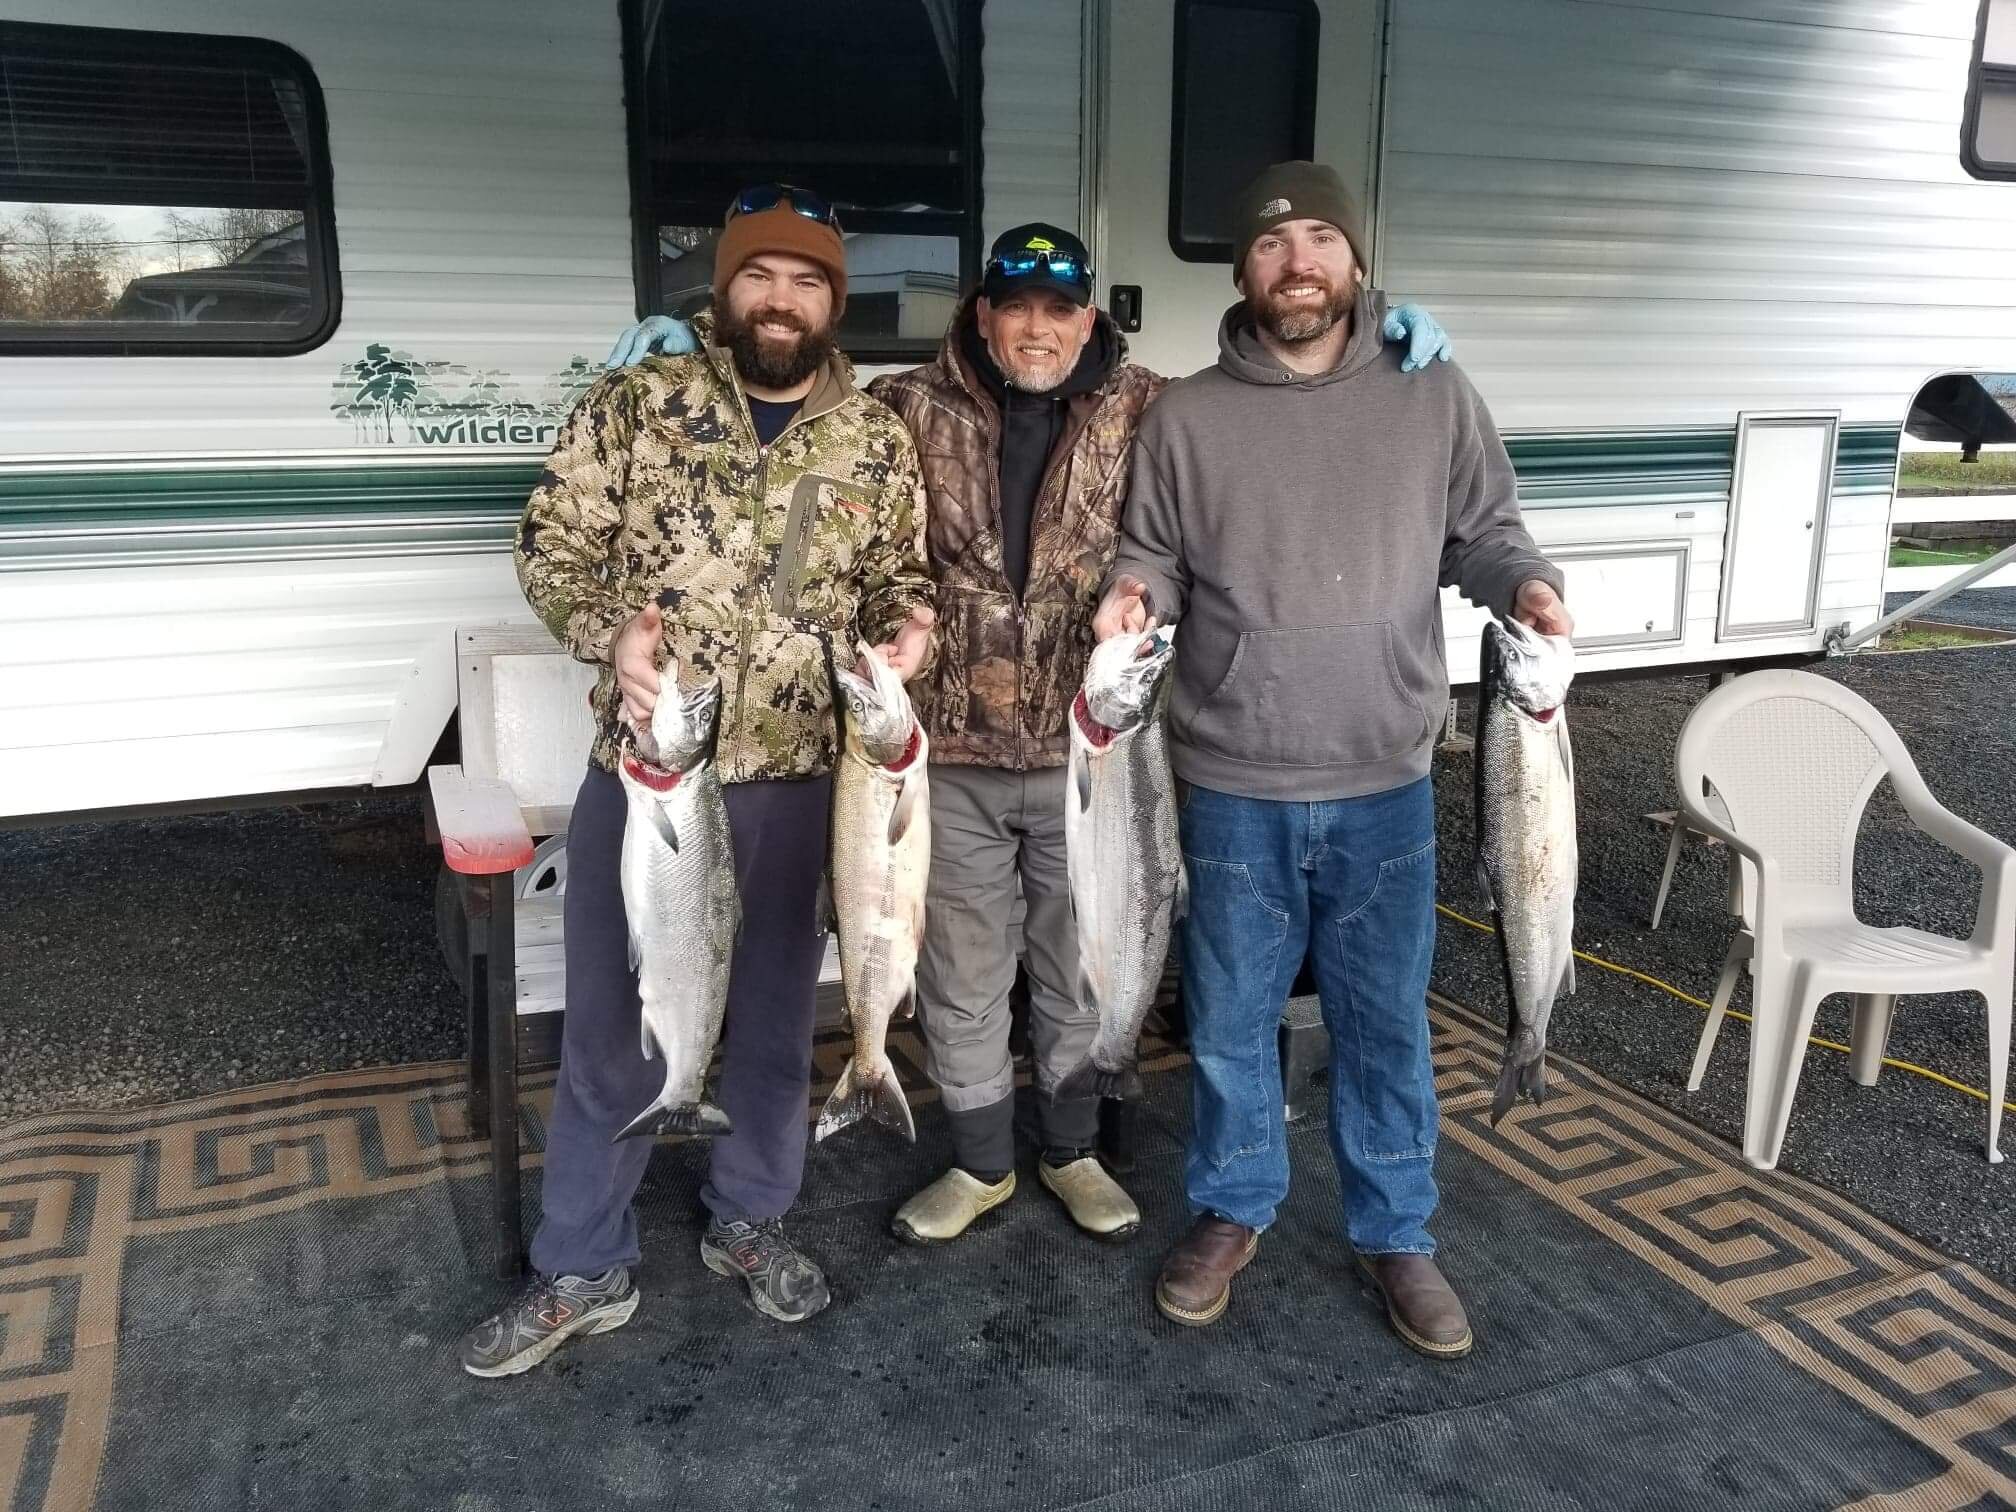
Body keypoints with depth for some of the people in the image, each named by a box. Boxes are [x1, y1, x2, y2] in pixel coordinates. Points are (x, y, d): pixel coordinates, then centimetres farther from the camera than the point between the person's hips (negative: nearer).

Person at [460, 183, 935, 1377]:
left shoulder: (877, 439, 4)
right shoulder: (636, 404, -1)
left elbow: (903, 575, 11)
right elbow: (553, 540, 0)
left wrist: (905, 630, -12)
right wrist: (610, 627, -19)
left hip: (802, 785, 2)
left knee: (776, 1017, 16)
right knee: (614, 1028, 8)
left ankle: (751, 1220, 39)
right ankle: (583, 1270, 26)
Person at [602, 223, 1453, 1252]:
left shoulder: (1148, 413, -1)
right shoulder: (912, 410, -2)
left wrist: (1396, 345, -4)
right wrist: (683, 345, -1)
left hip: (1087, 755, 0)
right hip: (951, 754, 0)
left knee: (1080, 970, 17)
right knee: (959, 977, 14)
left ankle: (1071, 1153, 40)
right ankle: (979, 1164, 35)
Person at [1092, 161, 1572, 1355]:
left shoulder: (1436, 399, 1)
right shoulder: (1187, 415, 0)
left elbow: (1484, 534, 9)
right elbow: (1155, 554, 7)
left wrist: (1527, 582, -12)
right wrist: (1135, 592, -15)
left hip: (1385, 783, 0)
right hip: (1233, 786, 0)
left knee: (1387, 1019, 12)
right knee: (1231, 1016, 13)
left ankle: (1397, 1236, 32)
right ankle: (1233, 1213, 35)